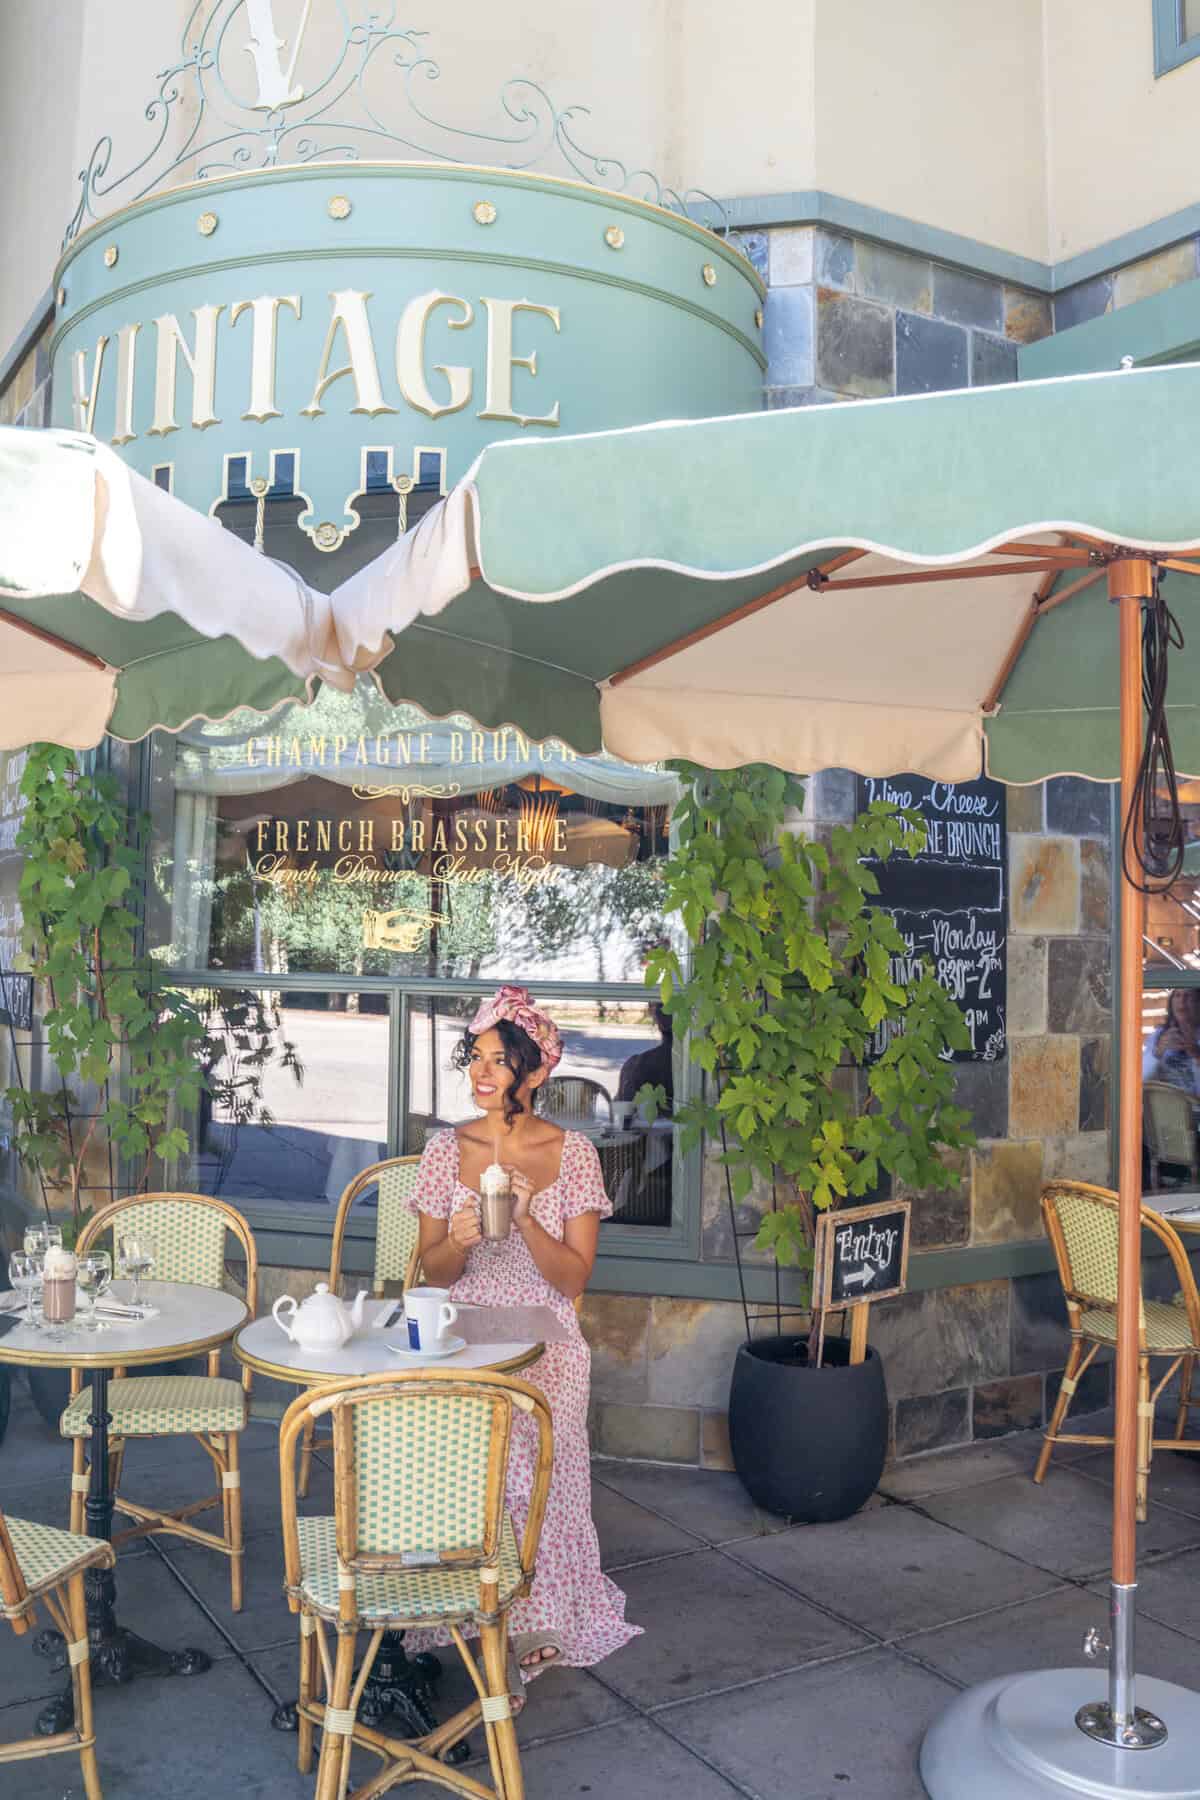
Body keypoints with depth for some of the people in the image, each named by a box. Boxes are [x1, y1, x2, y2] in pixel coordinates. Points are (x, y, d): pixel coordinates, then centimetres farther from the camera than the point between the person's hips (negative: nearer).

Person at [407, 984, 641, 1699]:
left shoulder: (572, 1152, -2)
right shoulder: (447, 1148, 4)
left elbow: (574, 1276, -5)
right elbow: (433, 1272, 6)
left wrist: (524, 1218, -21)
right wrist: (460, 1240, -16)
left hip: (544, 1344, -1)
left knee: (531, 1452, -25)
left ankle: (535, 1618, -4)